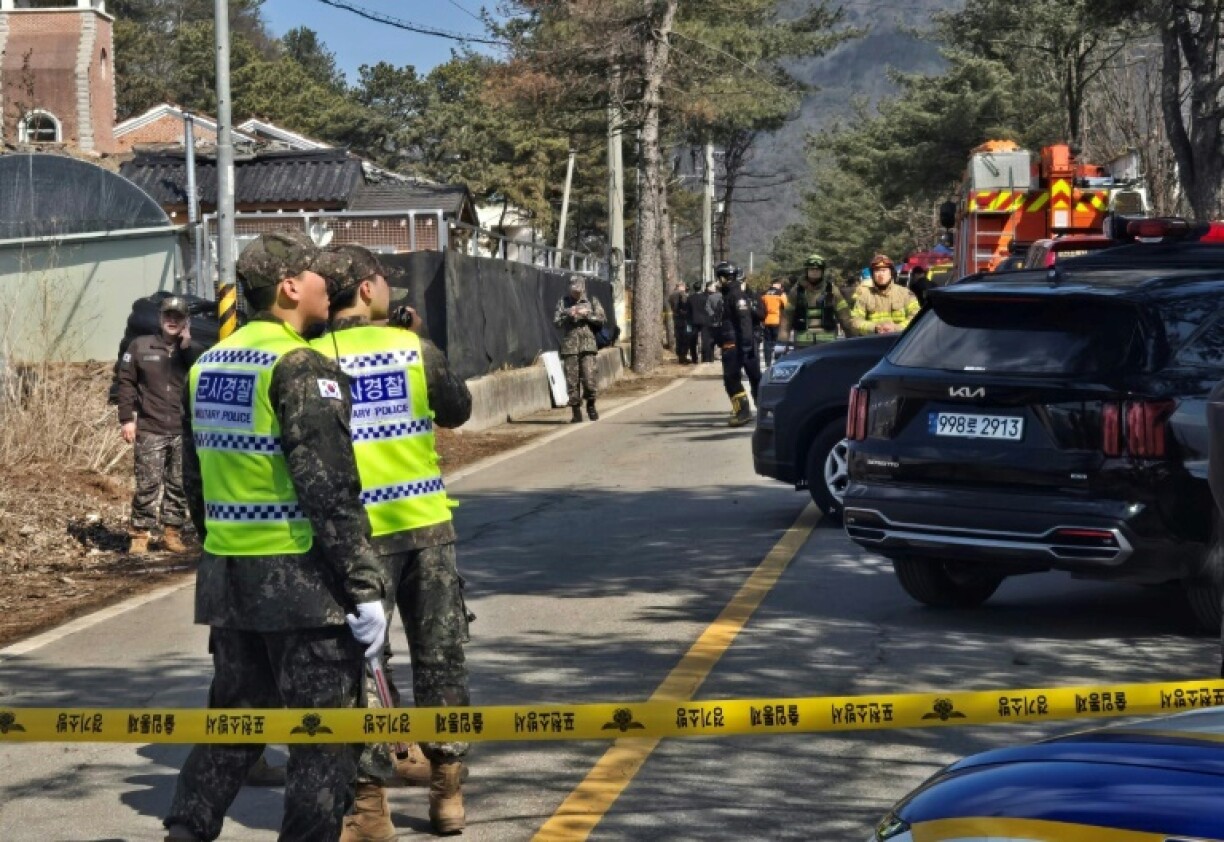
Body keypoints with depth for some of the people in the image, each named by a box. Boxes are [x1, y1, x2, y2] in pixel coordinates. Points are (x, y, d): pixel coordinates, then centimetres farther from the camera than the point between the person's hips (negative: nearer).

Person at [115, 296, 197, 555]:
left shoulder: (192, 351, 10)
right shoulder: (140, 346, 4)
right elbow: (126, 382, 2)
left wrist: (187, 347, -10)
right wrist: (126, 419, -4)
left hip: (184, 432, 3)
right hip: (150, 430, -3)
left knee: (179, 485, 6)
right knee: (147, 484, -5)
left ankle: (172, 533, 15)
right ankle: (140, 534, 1)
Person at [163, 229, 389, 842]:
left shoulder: (208, 366, 10)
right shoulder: (301, 369, -14)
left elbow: (195, 480, 17)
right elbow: (330, 490, -19)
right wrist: (365, 587, -17)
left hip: (226, 577, 8)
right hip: (299, 577, -8)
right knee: (326, 737, 2)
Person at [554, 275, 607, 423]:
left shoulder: (591, 301, 10)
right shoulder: (564, 302, 10)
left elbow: (601, 319, 3)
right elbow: (556, 321, 3)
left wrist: (586, 314, -11)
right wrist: (568, 315, -13)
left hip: (587, 344, -1)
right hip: (569, 345, 1)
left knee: (589, 376, -10)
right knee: (572, 379, -1)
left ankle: (591, 405, 11)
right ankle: (576, 412, 5)